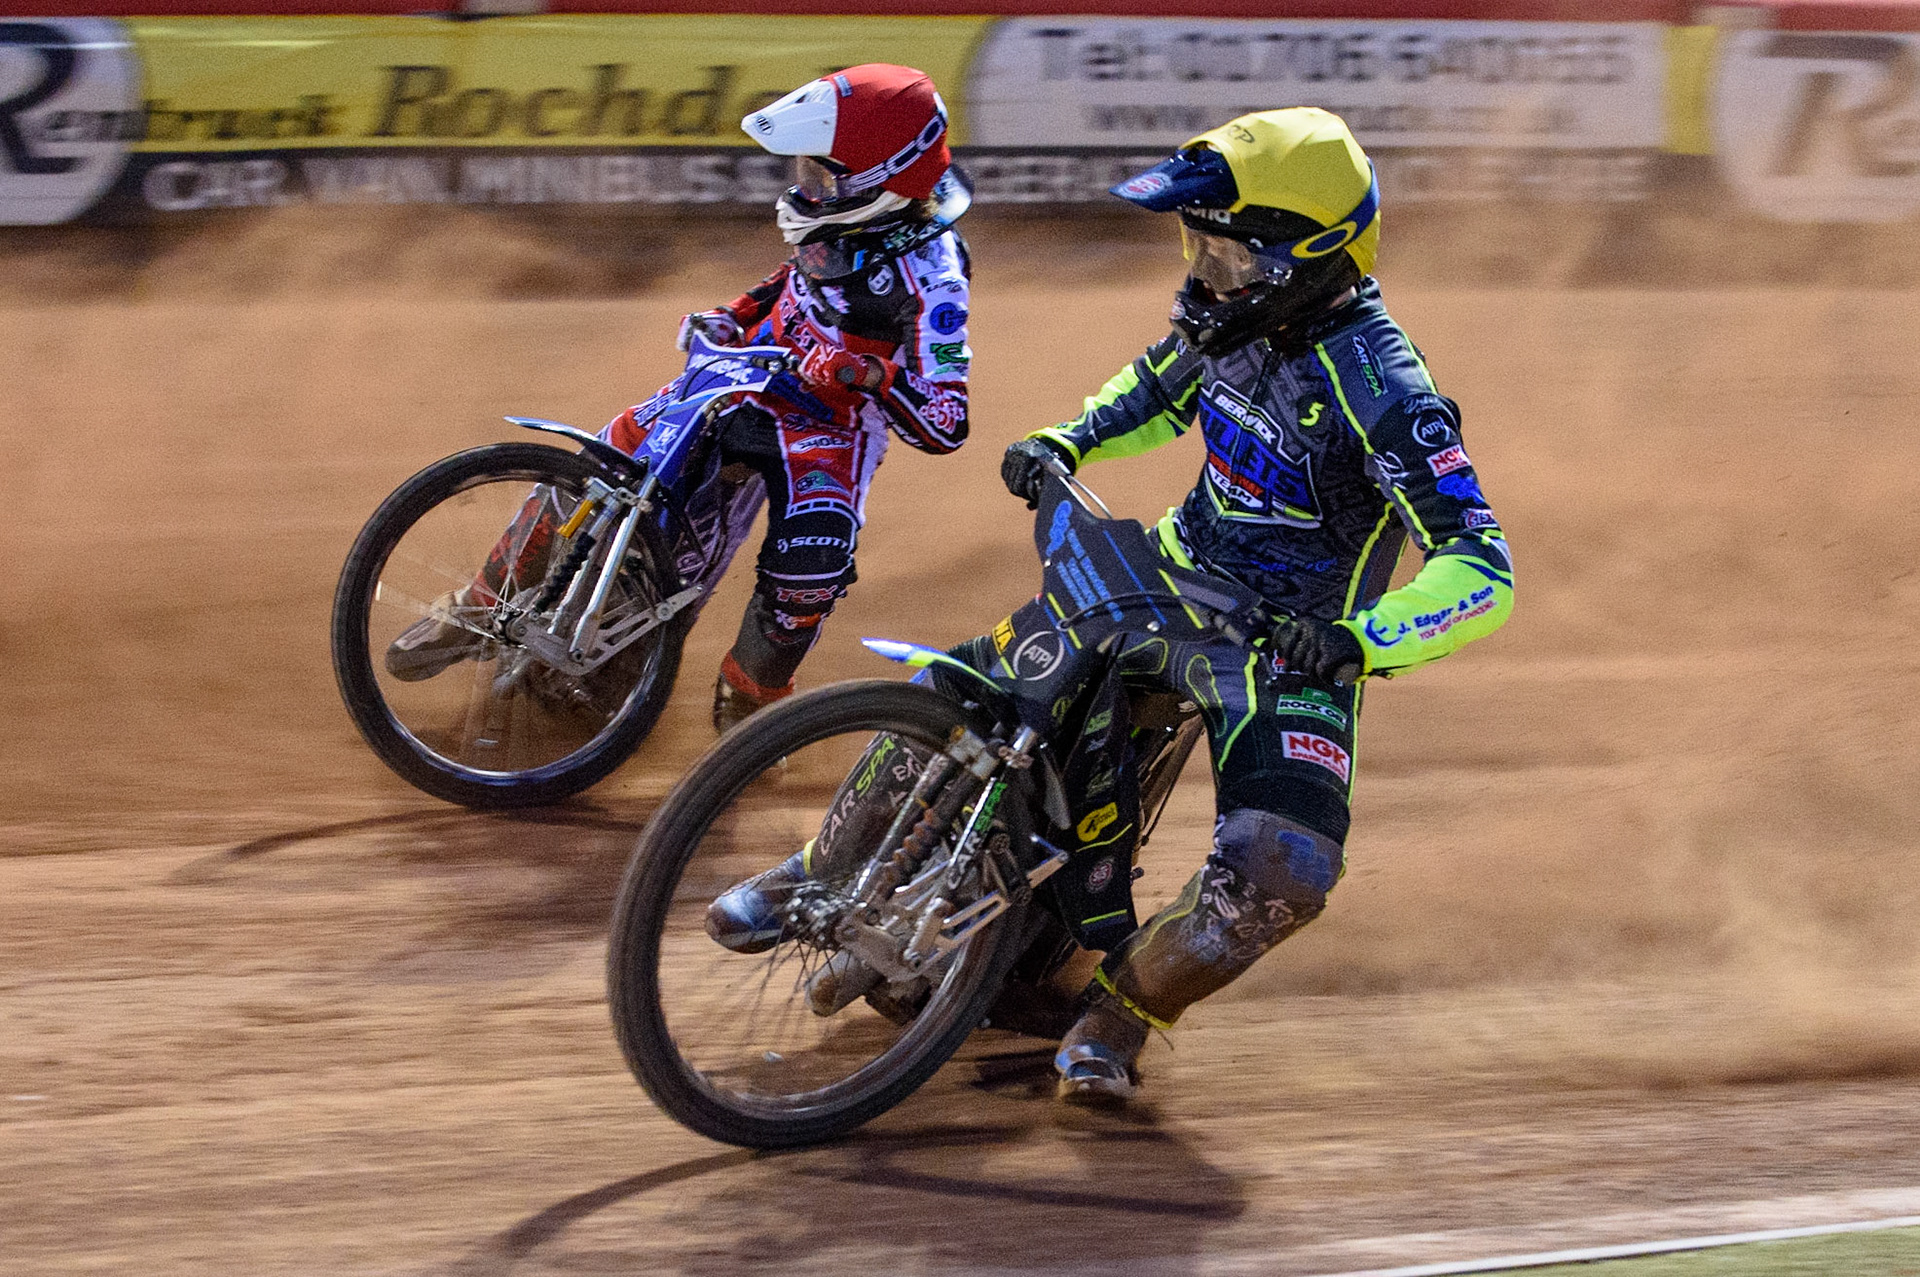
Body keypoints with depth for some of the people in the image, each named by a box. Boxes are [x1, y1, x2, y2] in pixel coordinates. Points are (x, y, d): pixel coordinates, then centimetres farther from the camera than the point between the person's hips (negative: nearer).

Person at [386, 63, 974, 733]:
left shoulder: (929, 277, -26)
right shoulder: (843, 214, -6)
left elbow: (946, 426, -28)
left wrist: (869, 375, -42)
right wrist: (732, 316, 6)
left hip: (831, 424, -6)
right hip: (751, 373, 7)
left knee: (810, 563, -33)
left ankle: (746, 698, -5)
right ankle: (485, 609, 17)